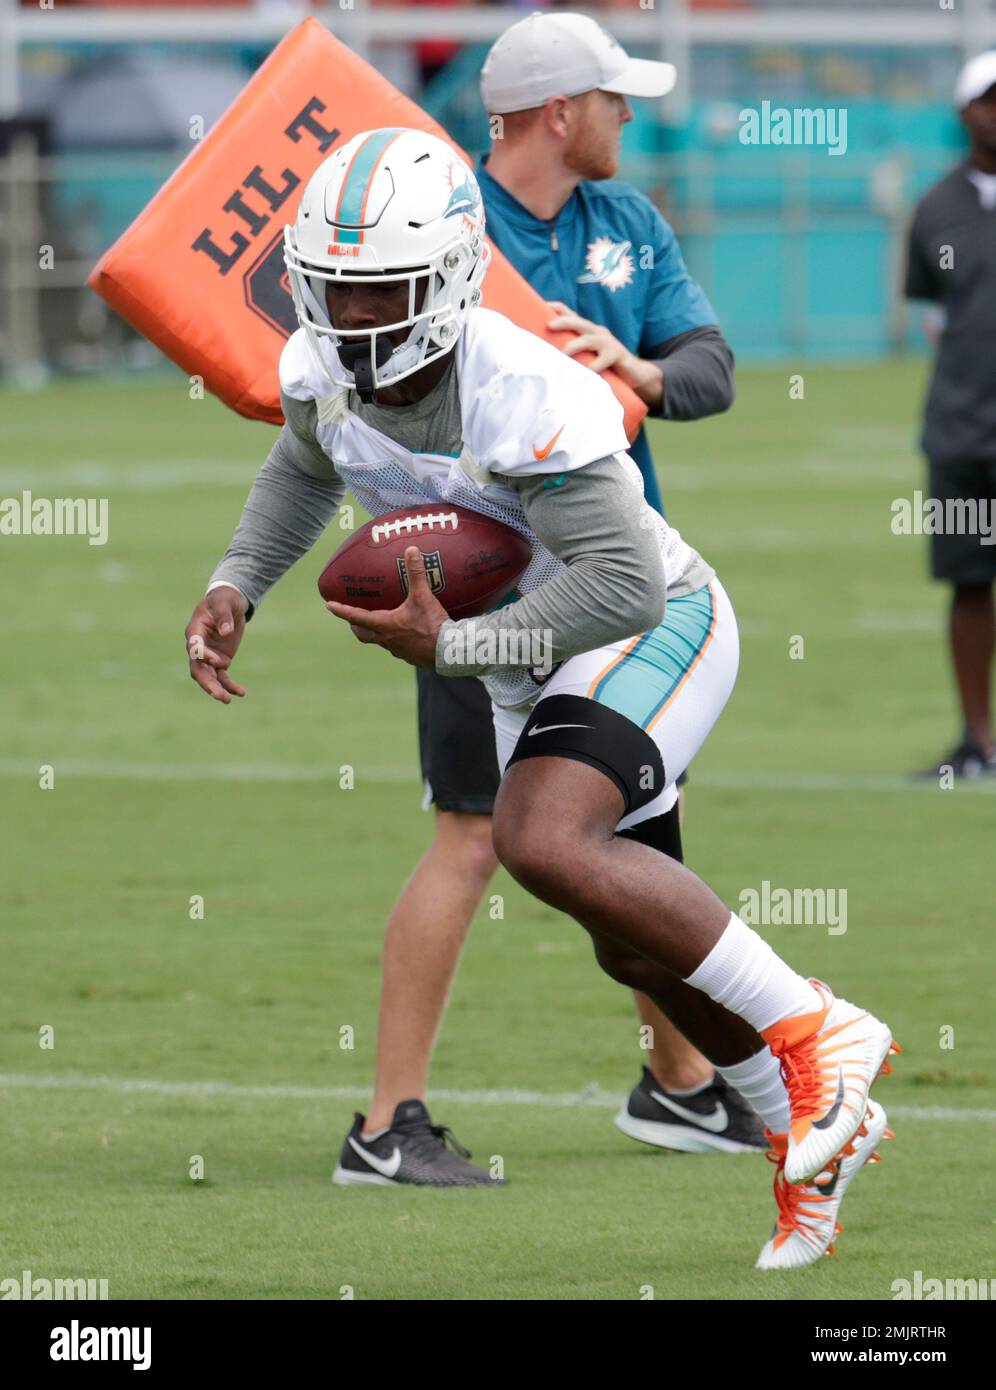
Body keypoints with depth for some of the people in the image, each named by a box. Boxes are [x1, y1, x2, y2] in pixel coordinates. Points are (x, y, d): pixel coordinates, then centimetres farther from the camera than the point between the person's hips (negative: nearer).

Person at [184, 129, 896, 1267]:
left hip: (655, 624, -8)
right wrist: (235, 586, 1)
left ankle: (812, 1032, -19)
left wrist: (449, 645, -32)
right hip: (530, 658, 8)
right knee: (634, 947, 14)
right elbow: (306, 467, 15)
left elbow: (623, 584, -32)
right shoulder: (323, 369, -9)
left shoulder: (524, 399, -34)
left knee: (544, 842, -32)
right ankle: (812, 1138, 35)